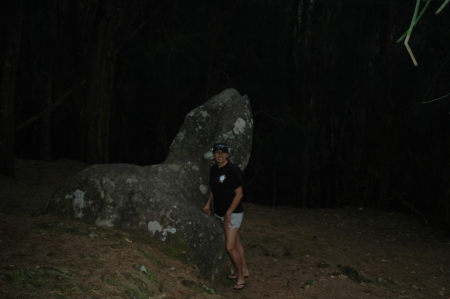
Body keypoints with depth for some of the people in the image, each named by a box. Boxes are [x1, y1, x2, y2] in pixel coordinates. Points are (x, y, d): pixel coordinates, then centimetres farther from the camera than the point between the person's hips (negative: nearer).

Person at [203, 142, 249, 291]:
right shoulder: (213, 170, 5)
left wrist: (228, 213, -19)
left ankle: (241, 278, 4)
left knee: (230, 247, -10)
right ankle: (244, 270, 30)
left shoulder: (232, 170, -17)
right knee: (236, 242, 17)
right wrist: (208, 203, 6)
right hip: (219, 213, 7)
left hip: (233, 213, -7)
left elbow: (239, 194, -17)